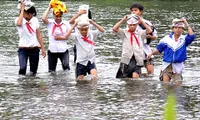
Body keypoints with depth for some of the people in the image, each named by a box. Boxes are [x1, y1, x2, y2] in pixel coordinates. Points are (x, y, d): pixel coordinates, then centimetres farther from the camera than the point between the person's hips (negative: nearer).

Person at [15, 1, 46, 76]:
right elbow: (19, 23, -32)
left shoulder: (35, 20, 4)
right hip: (23, 48, -4)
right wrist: (22, 10, -21)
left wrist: (43, 48, 6)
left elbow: (39, 35, 9)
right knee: (22, 68, -20)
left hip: (34, 48, 4)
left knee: (33, 71, 5)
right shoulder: (19, 19, -5)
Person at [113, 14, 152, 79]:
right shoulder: (124, 32, 6)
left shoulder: (140, 33, 10)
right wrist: (123, 20, -4)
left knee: (135, 76, -15)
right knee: (123, 78, 4)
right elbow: (114, 29, -8)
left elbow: (149, 30, -4)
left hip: (137, 60, 0)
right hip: (126, 59, 0)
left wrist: (142, 21, -1)